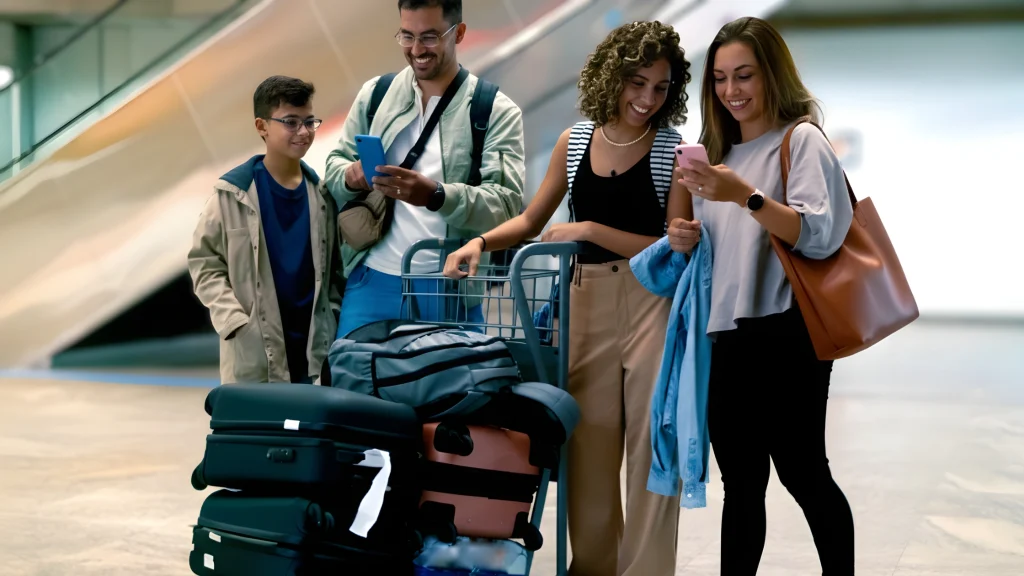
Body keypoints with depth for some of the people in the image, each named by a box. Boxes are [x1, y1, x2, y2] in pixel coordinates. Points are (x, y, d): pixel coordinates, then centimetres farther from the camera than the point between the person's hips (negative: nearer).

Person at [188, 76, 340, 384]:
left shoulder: (322, 194, 7)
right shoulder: (233, 193, -5)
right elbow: (204, 262, -3)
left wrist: (333, 318, 1)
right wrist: (235, 322, -12)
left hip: (313, 344, 4)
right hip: (254, 350, -3)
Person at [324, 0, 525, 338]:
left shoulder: (496, 112, -2)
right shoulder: (374, 94, 8)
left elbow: (507, 204, -11)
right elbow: (334, 164, 13)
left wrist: (436, 195, -29)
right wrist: (350, 176, -13)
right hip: (373, 280, 3)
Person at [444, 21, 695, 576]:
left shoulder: (675, 151, -4)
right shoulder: (574, 141, 7)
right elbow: (531, 221, 16)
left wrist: (590, 230, -16)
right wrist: (479, 242, -2)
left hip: (653, 305, -3)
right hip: (587, 303, 3)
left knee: (649, 447, 1)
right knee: (589, 448, 7)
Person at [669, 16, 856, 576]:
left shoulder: (802, 141, -4)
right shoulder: (719, 151, 17)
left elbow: (819, 235, -18)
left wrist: (745, 196, -30)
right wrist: (686, 243, 2)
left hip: (786, 338, -7)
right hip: (729, 338, 7)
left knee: (802, 474, -1)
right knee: (740, 483, 10)